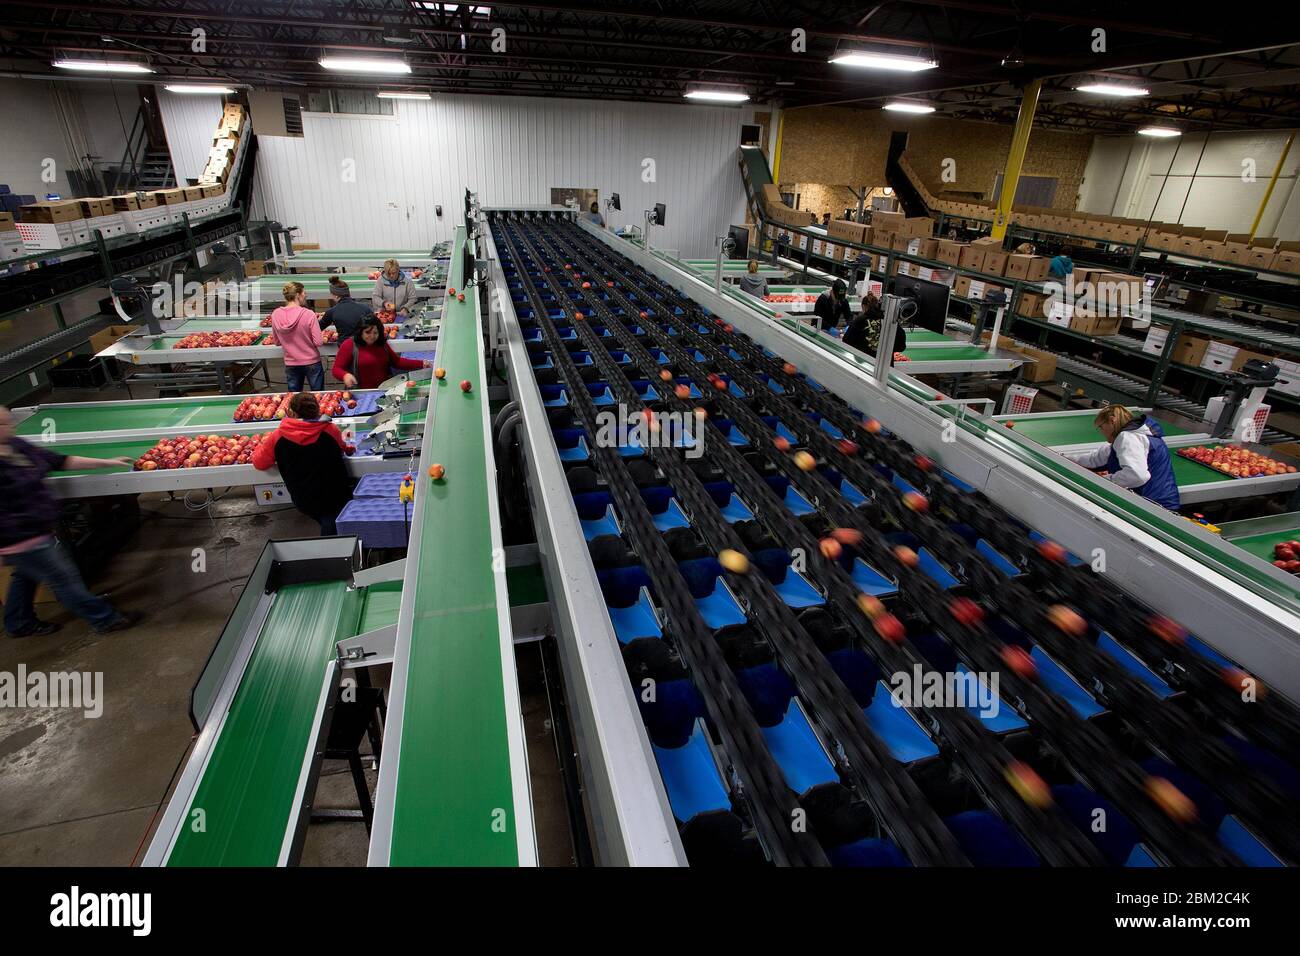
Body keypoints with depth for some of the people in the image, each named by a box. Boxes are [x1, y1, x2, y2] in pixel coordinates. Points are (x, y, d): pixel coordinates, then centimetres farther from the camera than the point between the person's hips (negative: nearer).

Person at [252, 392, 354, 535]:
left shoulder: (278, 436, -11)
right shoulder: (331, 430, -13)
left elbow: (259, 463, 4)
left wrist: (264, 443, 22)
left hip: (303, 503, 2)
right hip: (336, 496, -2)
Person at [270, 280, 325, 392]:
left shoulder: (275, 315, -5)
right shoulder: (309, 314, -18)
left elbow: (277, 341, 6)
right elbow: (318, 342, -17)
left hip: (290, 364, 4)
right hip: (311, 362, -4)